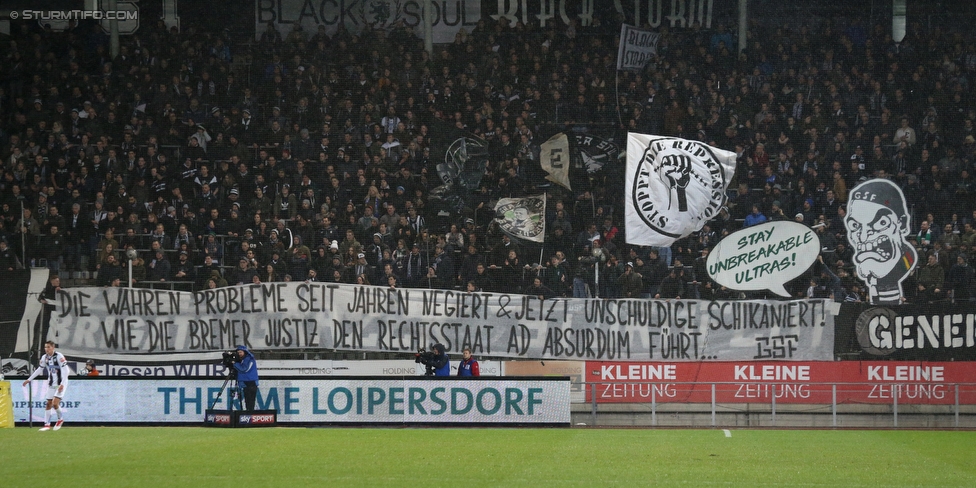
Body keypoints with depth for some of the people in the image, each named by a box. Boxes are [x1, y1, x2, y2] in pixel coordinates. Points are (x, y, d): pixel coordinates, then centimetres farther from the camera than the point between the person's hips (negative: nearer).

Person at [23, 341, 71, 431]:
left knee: (55, 403, -16)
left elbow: (65, 370, -20)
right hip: (51, 384, 6)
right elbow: (39, 369, 17)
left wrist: (62, 384, -26)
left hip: (61, 384, -6)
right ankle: (47, 424, 12)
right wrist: (29, 379, 18)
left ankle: (60, 419, 9)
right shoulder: (44, 357, 3)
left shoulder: (59, 356, -17)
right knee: (49, 404, 5)